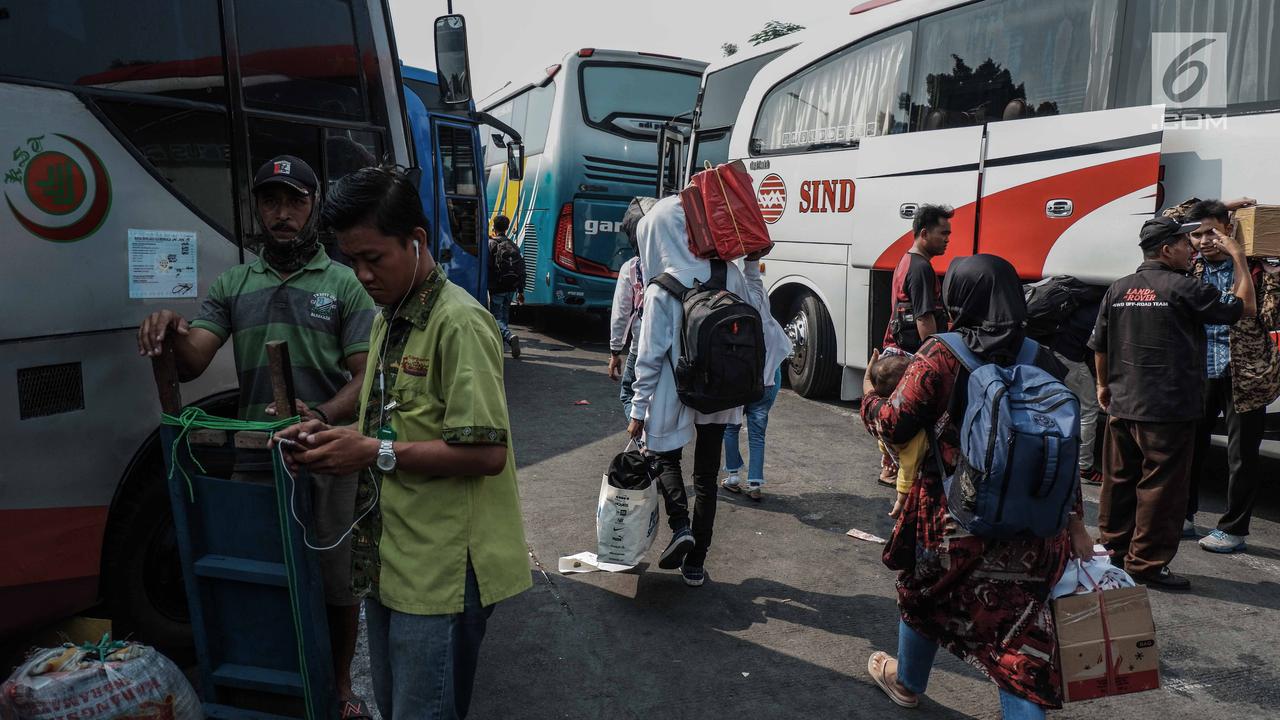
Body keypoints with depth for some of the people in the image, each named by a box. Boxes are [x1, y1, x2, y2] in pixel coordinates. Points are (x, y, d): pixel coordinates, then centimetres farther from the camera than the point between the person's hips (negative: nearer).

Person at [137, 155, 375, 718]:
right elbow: (191, 364, 0)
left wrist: (322, 416, -26)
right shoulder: (233, 285, 9)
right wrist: (171, 332, -23)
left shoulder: (344, 284, 0)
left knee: (336, 585, 8)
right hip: (254, 460, 2)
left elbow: (365, 378, -6)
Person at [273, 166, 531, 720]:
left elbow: (486, 452, -21)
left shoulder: (458, 322, -17)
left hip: (442, 570, -9)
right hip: (389, 559, 9)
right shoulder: (386, 321, 13)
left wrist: (376, 454, -19)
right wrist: (332, 435, 1)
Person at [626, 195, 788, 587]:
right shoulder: (730, 273, -7)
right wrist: (753, 265, 11)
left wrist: (638, 410, -6)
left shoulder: (662, 290, -17)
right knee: (707, 473, 15)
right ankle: (695, 564, 21)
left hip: (675, 395, -4)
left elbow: (650, 356, -14)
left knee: (665, 454, 23)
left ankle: (680, 524, -1)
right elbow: (757, 314, 9)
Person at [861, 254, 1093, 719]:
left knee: (924, 591, 23)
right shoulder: (1041, 359, 0)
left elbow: (893, 426, -9)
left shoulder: (941, 355, -12)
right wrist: (1074, 520, 12)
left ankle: (906, 681, 47)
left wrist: (870, 397, 13)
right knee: (1018, 623, 8)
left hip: (952, 516, -2)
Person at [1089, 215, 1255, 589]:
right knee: (1161, 487, 3)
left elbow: (1099, 345, 10)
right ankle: (1147, 562, 9)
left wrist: (1104, 385, 24)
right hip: (1168, 411, -6)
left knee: (1119, 479, 16)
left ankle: (1114, 546, 29)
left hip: (1122, 405, 7)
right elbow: (1244, 307, -4)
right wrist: (1238, 257, 5)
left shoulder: (1117, 289, 5)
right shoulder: (1184, 289, -13)